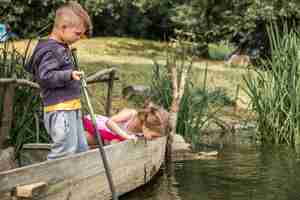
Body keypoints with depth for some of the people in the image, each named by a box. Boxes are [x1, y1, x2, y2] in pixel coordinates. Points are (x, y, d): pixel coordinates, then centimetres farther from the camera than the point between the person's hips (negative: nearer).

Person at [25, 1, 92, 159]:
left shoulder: (62, 48, 16)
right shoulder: (50, 50, -14)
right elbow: (45, 76, -23)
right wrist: (69, 75, -30)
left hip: (71, 108, 11)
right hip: (60, 110, -11)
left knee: (81, 150, 15)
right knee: (64, 152, -10)